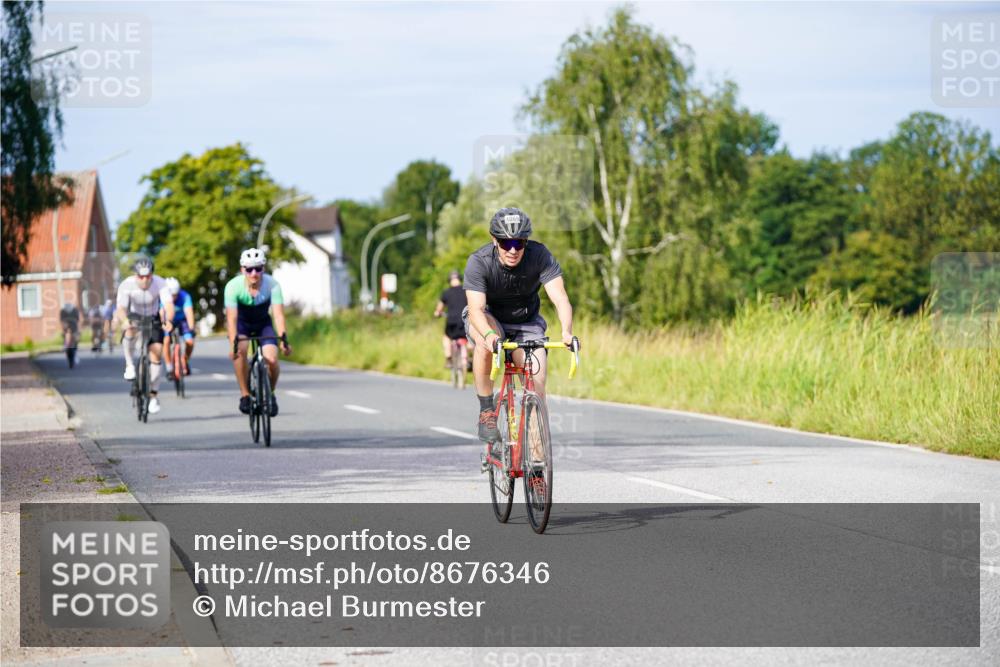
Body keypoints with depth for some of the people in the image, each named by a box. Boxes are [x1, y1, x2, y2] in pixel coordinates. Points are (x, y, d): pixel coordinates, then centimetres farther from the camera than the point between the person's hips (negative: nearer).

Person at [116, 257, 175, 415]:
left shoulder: (160, 283, -25)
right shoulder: (126, 285, -27)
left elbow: (169, 305, -38)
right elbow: (121, 309, -37)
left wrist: (168, 320, -59)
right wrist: (124, 321, -59)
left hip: (153, 320, 1)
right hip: (134, 318, -1)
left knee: (156, 354, -13)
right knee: (130, 332, -37)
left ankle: (153, 395, 1)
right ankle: (130, 365, -15)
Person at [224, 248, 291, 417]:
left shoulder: (272, 285, -27)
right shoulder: (233, 286, -29)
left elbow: (279, 314, -32)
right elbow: (232, 317, -35)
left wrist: (283, 338, -46)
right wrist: (233, 343, -47)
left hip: (263, 323, 1)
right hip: (241, 322, -1)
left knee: (272, 360, -18)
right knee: (239, 351, -31)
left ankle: (270, 393, 11)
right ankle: (245, 395, -17)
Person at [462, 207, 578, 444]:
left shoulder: (540, 255, -25)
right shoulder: (479, 262, -28)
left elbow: (560, 298, -33)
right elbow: (476, 309, -37)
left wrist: (566, 331, -52)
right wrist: (489, 334, -59)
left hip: (526, 322, 2)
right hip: (488, 318, -2)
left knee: (537, 382, -16)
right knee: (485, 342, -37)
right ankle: (486, 411, -21)